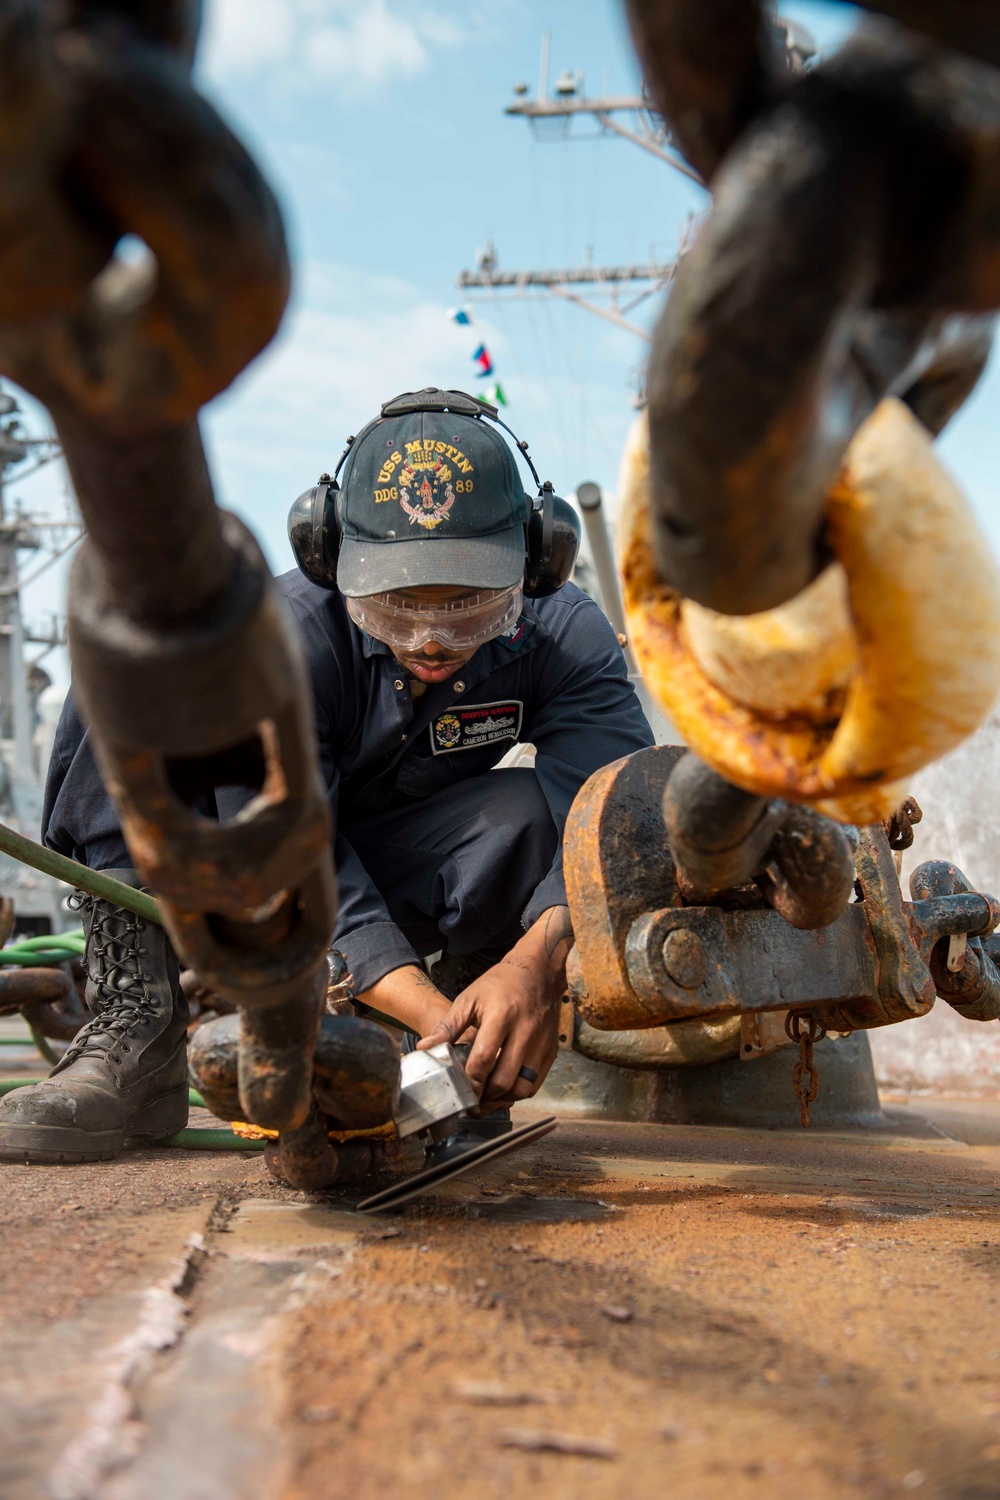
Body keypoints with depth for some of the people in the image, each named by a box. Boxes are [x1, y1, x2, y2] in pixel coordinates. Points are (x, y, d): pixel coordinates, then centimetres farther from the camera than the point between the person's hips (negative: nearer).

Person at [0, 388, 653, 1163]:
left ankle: (479, 1069, -8)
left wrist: (538, 959, -53)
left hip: (401, 884, 1)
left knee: (530, 812, -33)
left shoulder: (565, 636, -18)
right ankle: (137, 1041, -29)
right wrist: (431, 1013, -46)